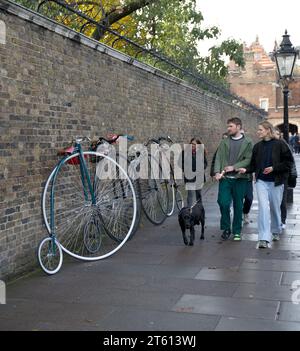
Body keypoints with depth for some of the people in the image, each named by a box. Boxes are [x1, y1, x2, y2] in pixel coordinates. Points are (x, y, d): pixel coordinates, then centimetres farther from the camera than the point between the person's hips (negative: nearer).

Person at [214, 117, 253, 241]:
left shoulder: (247, 142, 2)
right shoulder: (224, 142, 10)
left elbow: (248, 159, -6)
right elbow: (218, 157, 4)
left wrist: (234, 167, -15)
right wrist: (217, 172, -11)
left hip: (240, 178, -2)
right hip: (225, 178, 2)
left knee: (238, 205, 6)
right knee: (223, 203, -7)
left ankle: (237, 231, 19)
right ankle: (226, 228, 12)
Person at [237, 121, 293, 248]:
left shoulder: (280, 144, -6)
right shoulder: (257, 146, 6)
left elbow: (289, 162, -6)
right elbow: (254, 164, 11)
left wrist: (274, 168, -15)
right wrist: (246, 169, -8)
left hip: (276, 181, -2)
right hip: (261, 181, 2)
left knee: (275, 207, 12)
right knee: (263, 207, -10)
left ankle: (276, 231, 38)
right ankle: (264, 238, -12)